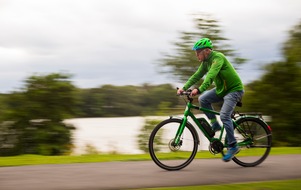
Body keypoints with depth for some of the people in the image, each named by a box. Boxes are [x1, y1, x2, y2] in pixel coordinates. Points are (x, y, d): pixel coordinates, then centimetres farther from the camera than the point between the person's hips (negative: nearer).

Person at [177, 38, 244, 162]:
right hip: (221, 89, 9)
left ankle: (233, 146, -11)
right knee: (203, 99, -9)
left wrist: (199, 90, -47)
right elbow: (196, 76, 6)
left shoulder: (218, 57, -22)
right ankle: (215, 124, 4)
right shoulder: (206, 62, 5)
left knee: (224, 115, -21)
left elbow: (211, 76, -36)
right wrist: (184, 88, -6)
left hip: (234, 90, -9)